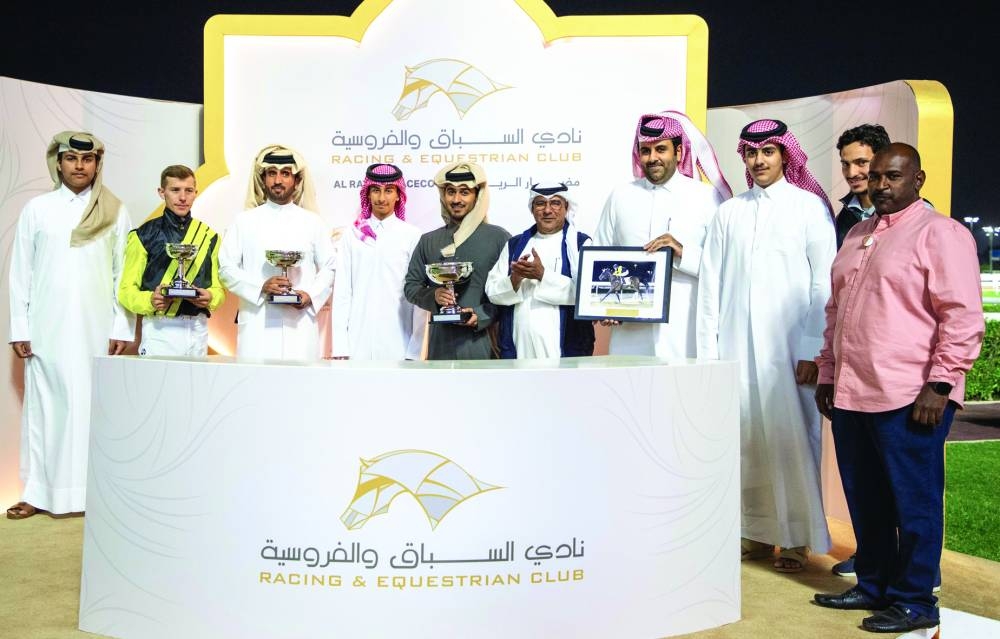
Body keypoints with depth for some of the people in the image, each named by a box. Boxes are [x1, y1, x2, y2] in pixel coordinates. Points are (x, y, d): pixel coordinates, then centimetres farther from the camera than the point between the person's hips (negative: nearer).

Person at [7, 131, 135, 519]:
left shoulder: (115, 212, 4)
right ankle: (39, 492, 12)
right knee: (45, 406, 4)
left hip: (97, 329, -1)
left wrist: (122, 328, -3)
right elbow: (21, 272, 5)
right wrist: (20, 328, 0)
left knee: (95, 407, 1)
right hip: (48, 328, 1)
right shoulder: (37, 208, 5)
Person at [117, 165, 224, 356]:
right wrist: (150, 301, -20)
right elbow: (126, 290, 0)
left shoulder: (209, 237, 12)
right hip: (159, 329, -3)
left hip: (199, 331, 3)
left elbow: (218, 288, 12)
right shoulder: (144, 235, 1)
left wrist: (211, 298, -10)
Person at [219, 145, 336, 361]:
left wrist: (312, 295, -6)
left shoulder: (312, 222, 12)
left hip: (300, 324, 1)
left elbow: (329, 268, 12)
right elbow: (226, 268, 5)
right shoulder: (244, 221, 10)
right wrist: (260, 287, -10)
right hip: (257, 323, 0)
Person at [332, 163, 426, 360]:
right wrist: (339, 347, 0)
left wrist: (415, 350, -4)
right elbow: (341, 292, 6)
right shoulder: (352, 235, 7)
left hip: (398, 344, -1)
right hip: (357, 343, 1)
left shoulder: (412, 235, 2)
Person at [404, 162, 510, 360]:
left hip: (484, 345, -2)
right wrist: (433, 296, -7)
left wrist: (483, 315, -15)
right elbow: (411, 286, 14)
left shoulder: (499, 238, 2)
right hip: (440, 345, 3)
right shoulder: (428, 241, 12)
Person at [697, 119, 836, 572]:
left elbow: (824, 284, -1)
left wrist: (813, 350, -7)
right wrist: (708, 349, 4)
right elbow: (710, 285, 10)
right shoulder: (729, 212, 13)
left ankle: (798, 538, 11)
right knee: (745, 440, 5)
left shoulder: (811, 207, 5)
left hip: (788, 347, -3)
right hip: (735, 347, 3)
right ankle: (758, 533, 18)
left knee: (791, 440, -2)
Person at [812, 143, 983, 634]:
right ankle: (872, 587, 30)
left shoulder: (940, 233, -5)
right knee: (864, 500, 15)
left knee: (913, 502, 4)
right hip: (851, 395, 7)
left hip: (909, 399, -7)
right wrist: (827, 374, 18)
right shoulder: (856, 235, 18)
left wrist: (939, 384, -17)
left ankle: (914, 602, 18)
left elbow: (963, 317, -12)